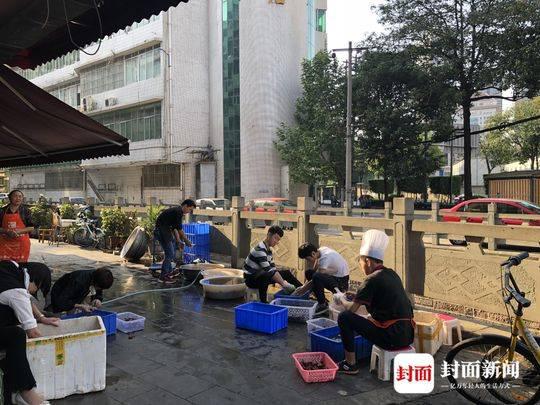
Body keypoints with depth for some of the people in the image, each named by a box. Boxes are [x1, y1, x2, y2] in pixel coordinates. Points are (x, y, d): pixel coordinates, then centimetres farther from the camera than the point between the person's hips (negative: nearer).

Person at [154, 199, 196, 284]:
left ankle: (169, 272, 28)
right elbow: (179, 229, -17)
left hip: (165, 230, 11)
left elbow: (175, 228, 20)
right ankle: (163, 276, 3)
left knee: (172, 251, 19)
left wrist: (178, 241, 19)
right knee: (170, 254, -6)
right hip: (162, 232, -11)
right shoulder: (178, 212, -16)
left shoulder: (177, 211, 15)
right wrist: (186, 240, -7)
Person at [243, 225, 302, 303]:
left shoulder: (268, 250, 7)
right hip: (251, 279, -9)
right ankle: (263, 302, -32)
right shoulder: (260, 250, -24)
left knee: (286, 273, 7)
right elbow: (268, 270, -30)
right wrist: (283, 283, -29)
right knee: (265, 275, -41)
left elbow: (273, 268, 5)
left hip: (260, 275, 9)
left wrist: (283, 281, -8)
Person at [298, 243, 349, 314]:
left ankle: (323, 305, -13)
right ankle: (321, 299, 10)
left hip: (341, 282, -10)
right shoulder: (321, 250, -2)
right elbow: (314, 269, 8)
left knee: (316, 277, -33)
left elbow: (317, 276, -26)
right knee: (309, 272, 7)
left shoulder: (325, 257, -27)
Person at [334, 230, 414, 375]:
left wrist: (341, 299, 8)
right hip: (408, 335, 8)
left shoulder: (372, 279, -13)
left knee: (344, 317, -5)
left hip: (392, 337, -8)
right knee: (371, 318, 34)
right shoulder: (392, 274, 10)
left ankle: (350, 364, 3)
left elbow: (352, 309, -13)